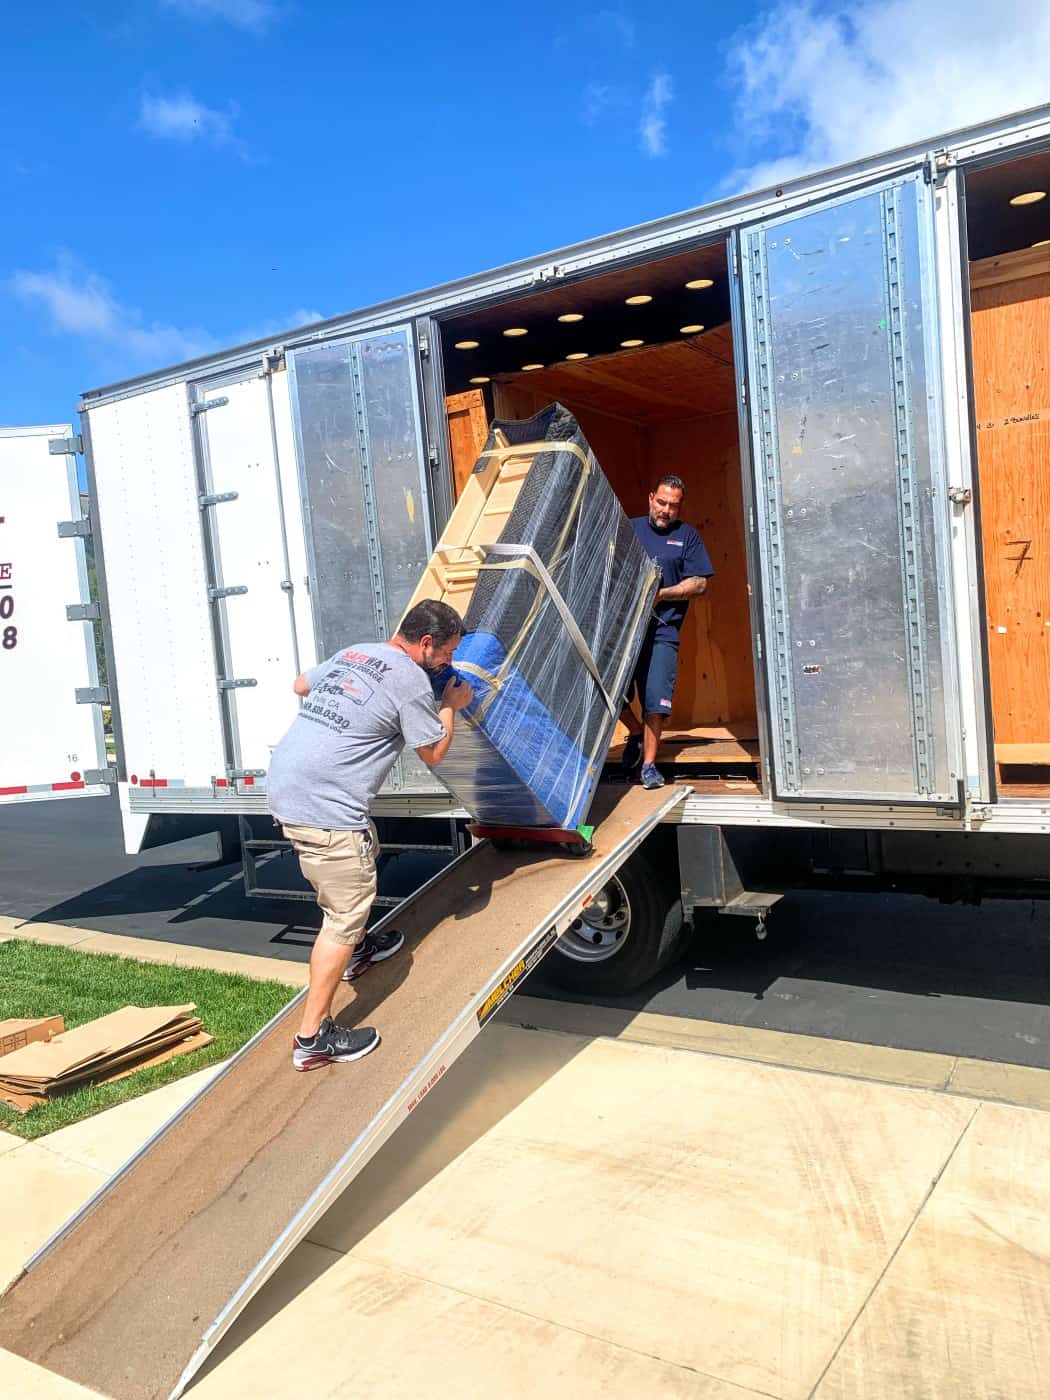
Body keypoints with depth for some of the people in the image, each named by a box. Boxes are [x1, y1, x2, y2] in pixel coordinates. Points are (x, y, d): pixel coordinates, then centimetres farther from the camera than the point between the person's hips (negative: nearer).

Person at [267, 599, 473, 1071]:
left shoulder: (351, 653, 14)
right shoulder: (411, 681, -9)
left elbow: (301, 684, 32)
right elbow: (433, 753, 1)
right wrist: (451, 706, 15)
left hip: (284, 783, 9)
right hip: (324, 808, -9)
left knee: (364, 849, 31)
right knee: (346, 913, 0)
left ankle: (356, 950, 50)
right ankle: (313, 1038, 5)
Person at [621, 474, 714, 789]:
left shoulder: (687, 536, 10)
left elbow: (699, 583, 3)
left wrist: (661, 594, -10)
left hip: (662, 629, -2)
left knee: (655, 699, -8)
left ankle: (649, 765, 2)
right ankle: (636, 733, 30)